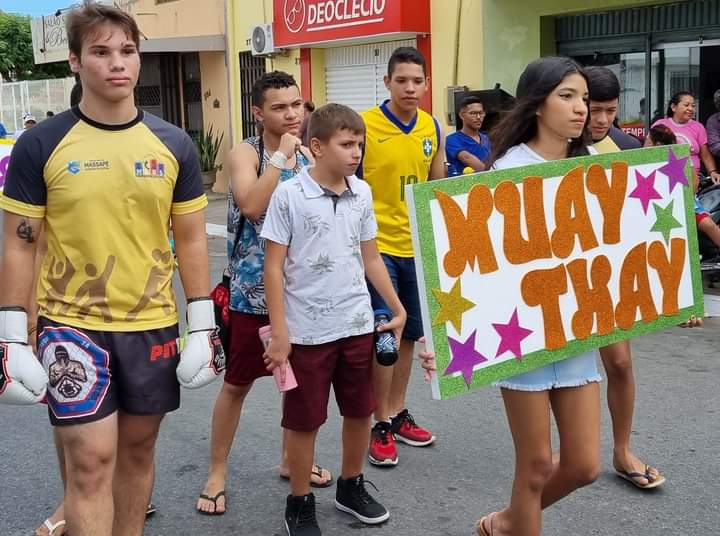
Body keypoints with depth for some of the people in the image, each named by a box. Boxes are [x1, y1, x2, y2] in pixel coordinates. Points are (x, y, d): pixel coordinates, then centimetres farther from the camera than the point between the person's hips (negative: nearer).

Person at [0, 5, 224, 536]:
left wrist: (203, 327, 2)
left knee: (137, 449, 15)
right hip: (71, 325, -2)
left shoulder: (174, 144, 0)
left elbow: (192, 240, 5)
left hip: (153, 326, 3)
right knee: (91, 458, -3)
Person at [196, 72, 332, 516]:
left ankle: (292, 459, 34)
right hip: (255, 290, -5)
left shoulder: (308, 155, 6)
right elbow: (252, 205, -28)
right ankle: (217, 471, 19)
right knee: (237, 383, 5)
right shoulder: (245, 153, -9)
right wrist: (281, 156, -25)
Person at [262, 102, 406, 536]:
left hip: (358, 323, 5)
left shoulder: (362, 193, 4)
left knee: (360, 412, 15)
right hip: (307, 330, -5)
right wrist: (279, 332, -12)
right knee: (304, 421, 7)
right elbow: (274, 267, -9)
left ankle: (352, 487, 37)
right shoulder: (289, 195, -11)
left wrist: (398, 308, 13)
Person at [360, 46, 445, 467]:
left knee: (408, 334, 14)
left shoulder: (434, 128, 5)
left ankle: (398, 413, 30)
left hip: (417, 246, 5)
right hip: (376, 245, -5)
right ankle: (382, 425, 13)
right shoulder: (364, 125, -10)